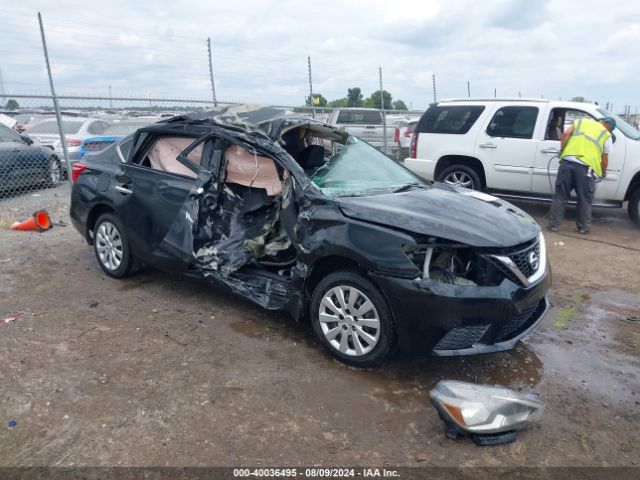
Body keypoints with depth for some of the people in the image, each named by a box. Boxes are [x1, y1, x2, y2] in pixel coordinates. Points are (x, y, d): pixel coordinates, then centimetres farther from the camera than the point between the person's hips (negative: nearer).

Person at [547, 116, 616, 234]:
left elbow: (565, 134, 7)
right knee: (585, 200, 11)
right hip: (585, 167, -2)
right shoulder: (607, 135, 17)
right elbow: (604, 160, 19)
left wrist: (562, 151, 13)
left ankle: (554, 225, 10)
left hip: (567, 161, 2)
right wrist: (603, 173, 36)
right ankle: (584, 227, 19)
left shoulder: (581, 121, 22)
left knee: (560, 196, 8)